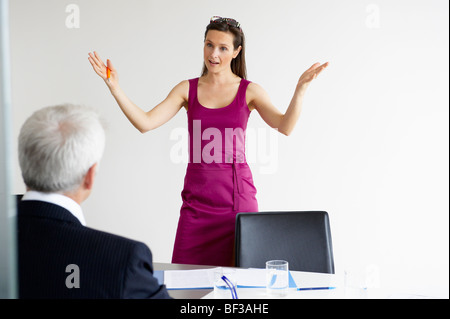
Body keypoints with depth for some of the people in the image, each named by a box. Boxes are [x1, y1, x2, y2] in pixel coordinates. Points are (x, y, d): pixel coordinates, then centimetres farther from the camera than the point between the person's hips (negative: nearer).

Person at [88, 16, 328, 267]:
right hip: (197, 196, 1)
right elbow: (145, 123, -2)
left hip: (237, 194, -1)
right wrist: (114, 86, -9)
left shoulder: (249, 91, 4)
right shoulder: (188, 89, 8)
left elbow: (285, 126, -11)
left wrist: (301, 87, -24)